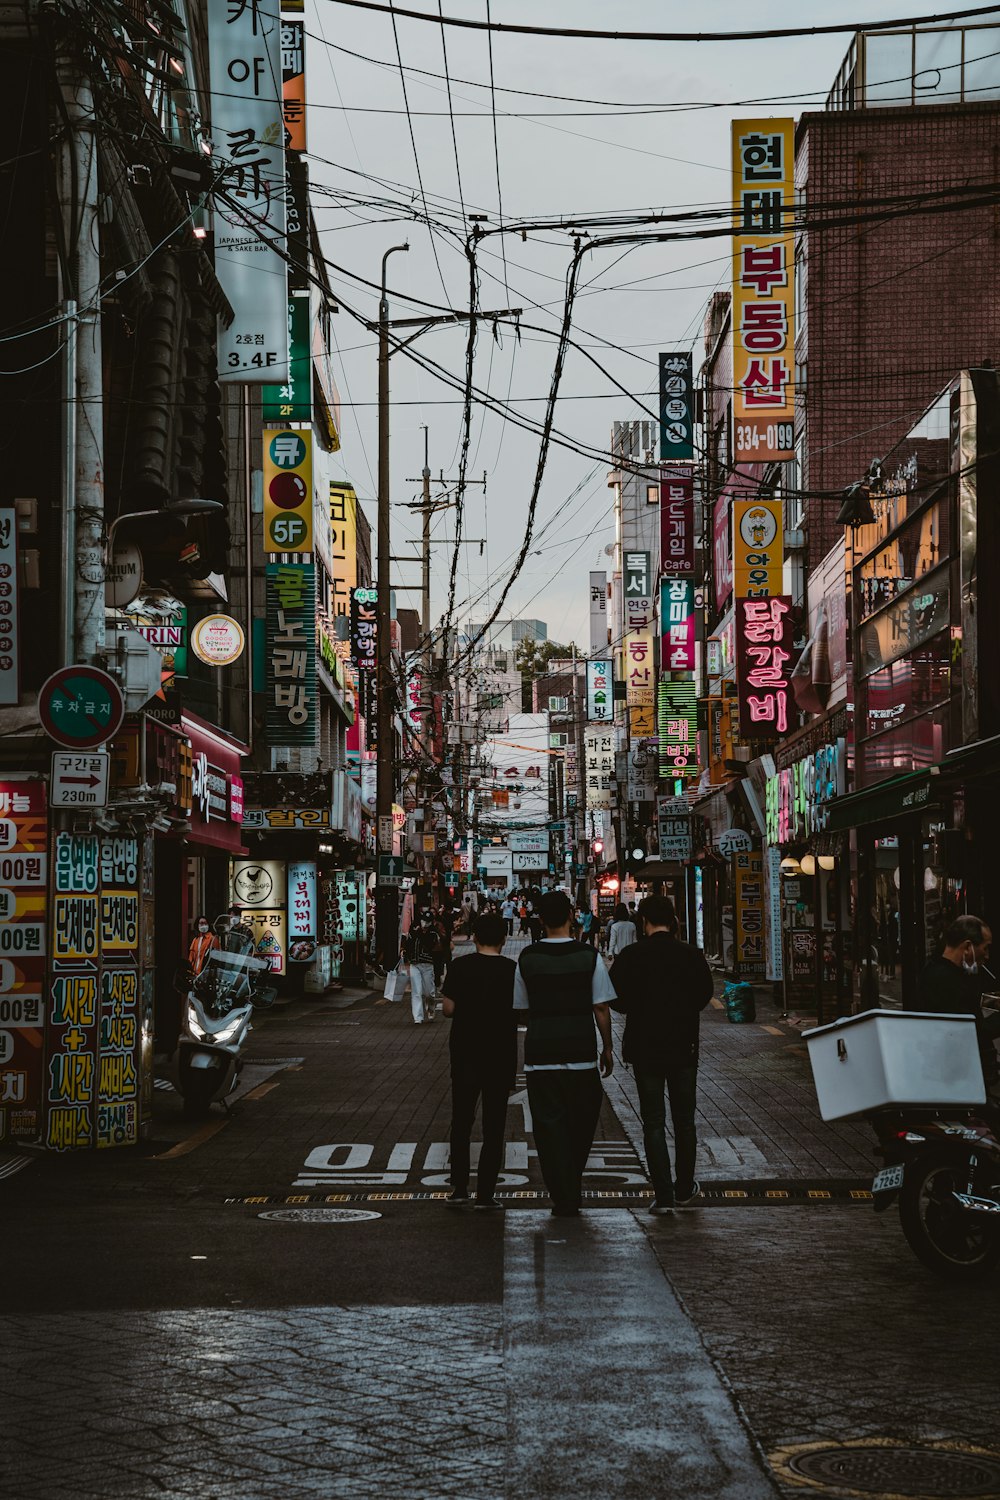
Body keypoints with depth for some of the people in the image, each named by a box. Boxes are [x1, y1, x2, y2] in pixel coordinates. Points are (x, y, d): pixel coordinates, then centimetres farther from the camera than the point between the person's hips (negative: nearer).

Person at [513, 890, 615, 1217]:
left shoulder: (527, 958, -2)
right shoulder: (589, 956, -5)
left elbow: (521, 1008, 7)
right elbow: (601, 1008, -2)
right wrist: (607, 1048, 7)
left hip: (540, 1054, 0)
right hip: (581, 1052, 0)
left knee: (548, 1124, 3)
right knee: (581, 1122, 17)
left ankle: (562, 1197, -1)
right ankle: (573, 1186, 25)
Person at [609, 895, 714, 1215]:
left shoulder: (631, 956, -11)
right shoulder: (692, 955, -5)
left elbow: (616, 998, -9)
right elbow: (704, 995, 5)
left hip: (645, 1047, -2)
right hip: (684, 1047, 2)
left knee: (653, 1123, 3)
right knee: (684, 1120, 15)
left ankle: (663, 1195, -2)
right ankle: (685, 1189, 24)